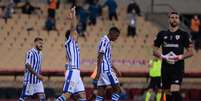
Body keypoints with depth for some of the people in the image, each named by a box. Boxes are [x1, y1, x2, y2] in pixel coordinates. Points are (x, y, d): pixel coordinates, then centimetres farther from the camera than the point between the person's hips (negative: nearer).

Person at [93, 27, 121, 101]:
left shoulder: (107, 42, 21)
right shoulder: (104, 41, -9)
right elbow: (100, 57, -17)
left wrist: (115, 70, 31)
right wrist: (98, 72, -22)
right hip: (106, 70, -10)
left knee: (100, 93, 3)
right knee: (117, 89, -7)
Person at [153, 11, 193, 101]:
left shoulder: (184, 35, 5)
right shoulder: (162, 34, 11)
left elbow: (190, 52, 5)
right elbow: (155, 51, 13)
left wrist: (180, 57, -13)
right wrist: (161, 56, -8)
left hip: (178, 67, -3)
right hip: (165, 66, 3)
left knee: (175, 92, -20)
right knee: (168, 94, 6)